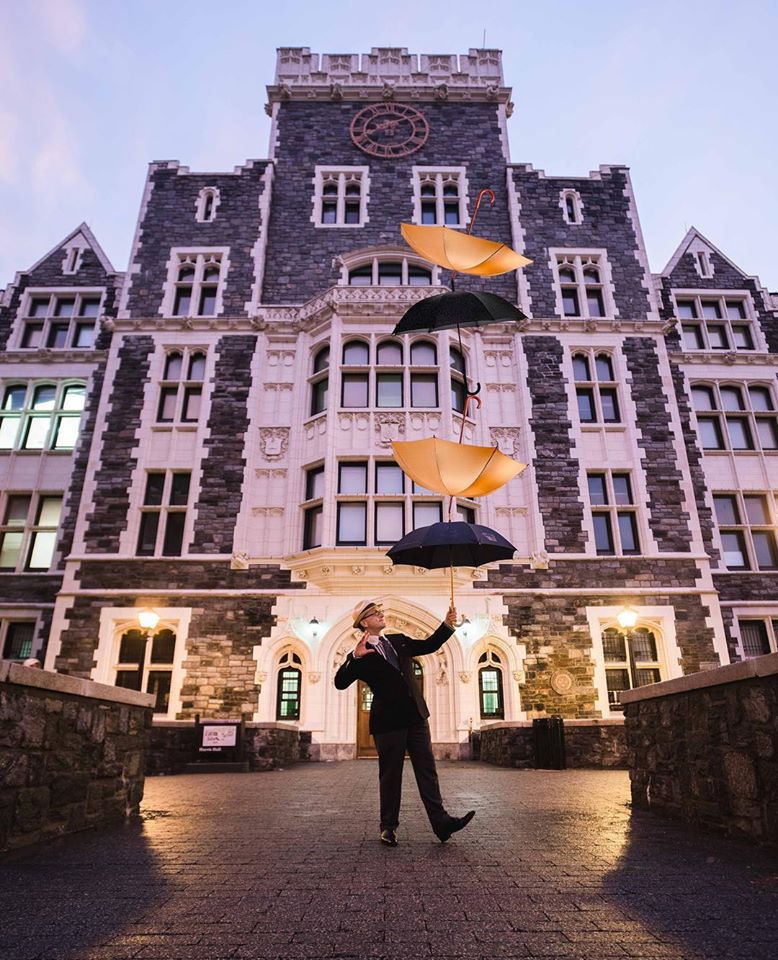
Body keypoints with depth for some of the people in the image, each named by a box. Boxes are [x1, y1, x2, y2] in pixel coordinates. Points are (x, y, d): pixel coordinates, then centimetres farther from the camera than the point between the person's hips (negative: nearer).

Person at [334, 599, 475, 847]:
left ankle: (441, 822, 8)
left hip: (415, 716, 5)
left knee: (427, 769, 4)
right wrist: (354, 657, -30)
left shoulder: (399, 640, 11)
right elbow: (340, 683, -16)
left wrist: (447, 625, 2)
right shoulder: (362, 654, -6)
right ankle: (388, 827, 23)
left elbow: (429, 645, 17)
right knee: (390, 775, 7)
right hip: (388, 721, -5)